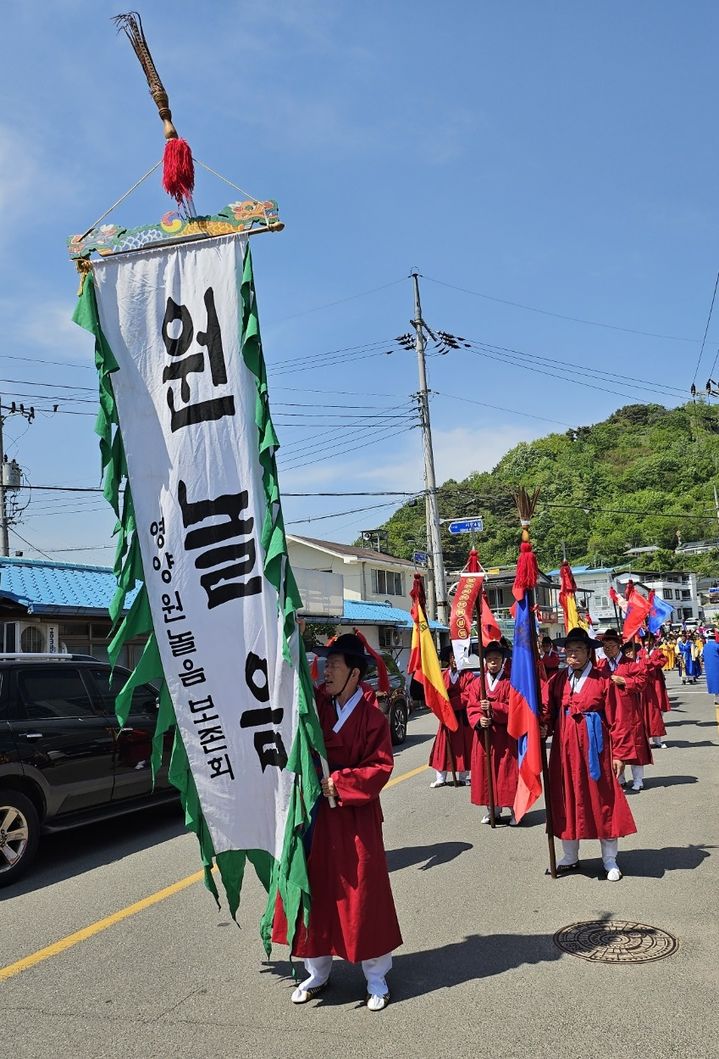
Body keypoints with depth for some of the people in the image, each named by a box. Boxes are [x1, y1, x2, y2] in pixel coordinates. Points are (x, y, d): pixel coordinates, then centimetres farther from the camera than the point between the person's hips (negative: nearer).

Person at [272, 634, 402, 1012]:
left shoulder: (372, 716, -11)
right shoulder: (317, 703, 0)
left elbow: (380, 766, -12)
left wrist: (340, 783, -18)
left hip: (355, 818, -4)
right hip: (314, 814, 4)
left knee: (362, 895, 4)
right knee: (313, 891, 12)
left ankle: (377, 979, 22)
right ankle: (317, 973, 30)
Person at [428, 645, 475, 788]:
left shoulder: (468, 675, -3)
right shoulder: (442, 675, 6)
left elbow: (468, 695, -13)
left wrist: (450, 703, -17)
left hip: (463, 716, -2)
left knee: (463, 747, 5)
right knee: (443, 746, 3)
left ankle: (462, 778, 17)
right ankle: (440, 779, 10)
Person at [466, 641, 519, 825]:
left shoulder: (510, 682, -2)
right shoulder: (477, 683, 8)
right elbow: (471, 707, 4)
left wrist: (493, 707, -22)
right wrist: (478, 720, -16)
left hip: (505, 735, -3)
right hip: (484, 734, 4)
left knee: (507, 772, -1)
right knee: (486, 771, 8)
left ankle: (513, 810, 10)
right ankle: (492, 809, 21)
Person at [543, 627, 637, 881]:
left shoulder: (602, 680, -5)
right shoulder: (557, 680, 3)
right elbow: (547, 710, 0)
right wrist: (543, 727, -21)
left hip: (594, 745, -3)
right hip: (565, 746, 3)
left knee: (602, 799, 5)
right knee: (567, 798, 11)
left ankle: (610, 860, 20)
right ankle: (570, 857, 27)